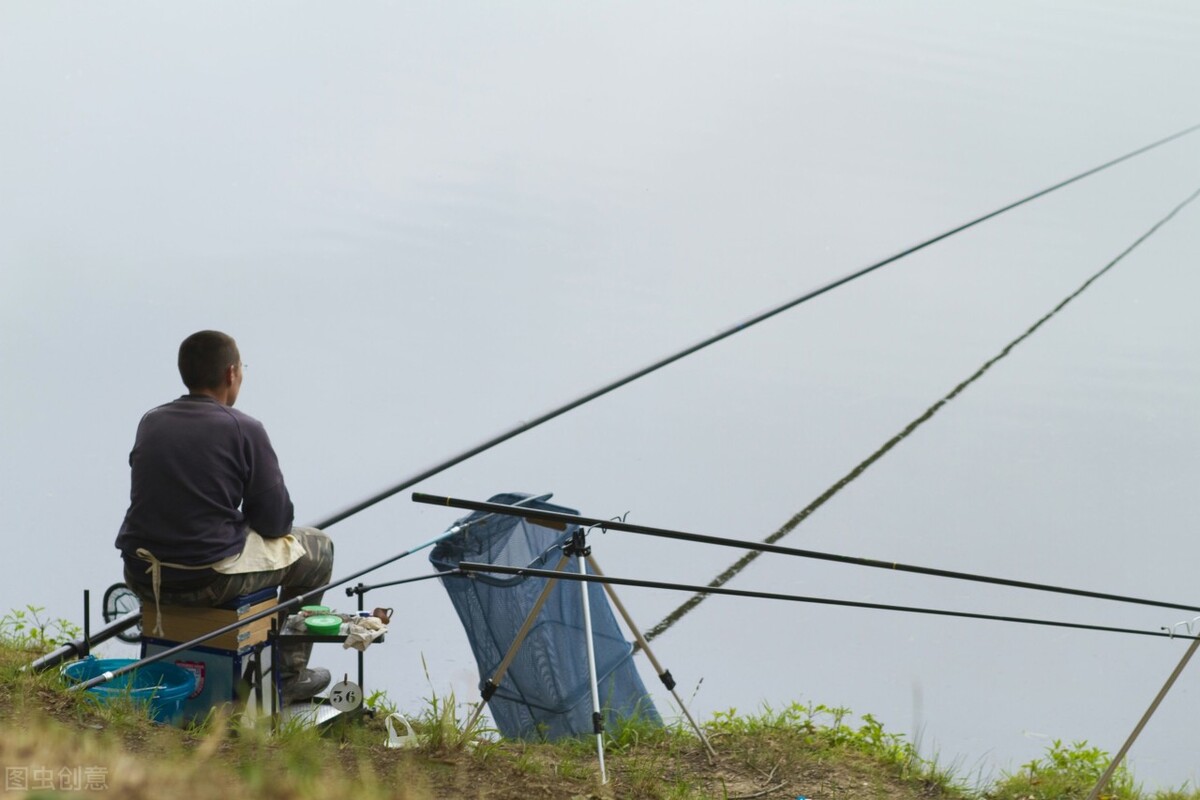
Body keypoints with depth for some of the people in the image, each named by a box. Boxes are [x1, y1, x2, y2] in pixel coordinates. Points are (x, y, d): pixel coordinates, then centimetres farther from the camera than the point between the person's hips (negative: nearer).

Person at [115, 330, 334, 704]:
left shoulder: (151, 422, 7)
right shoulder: (243, 429, -10)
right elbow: (276, 522, -6)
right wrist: (245, 521, 18)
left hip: (142, 577, 6)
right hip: (209, 580, -6)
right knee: (316, 548, 18)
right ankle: (289, 676, 24)